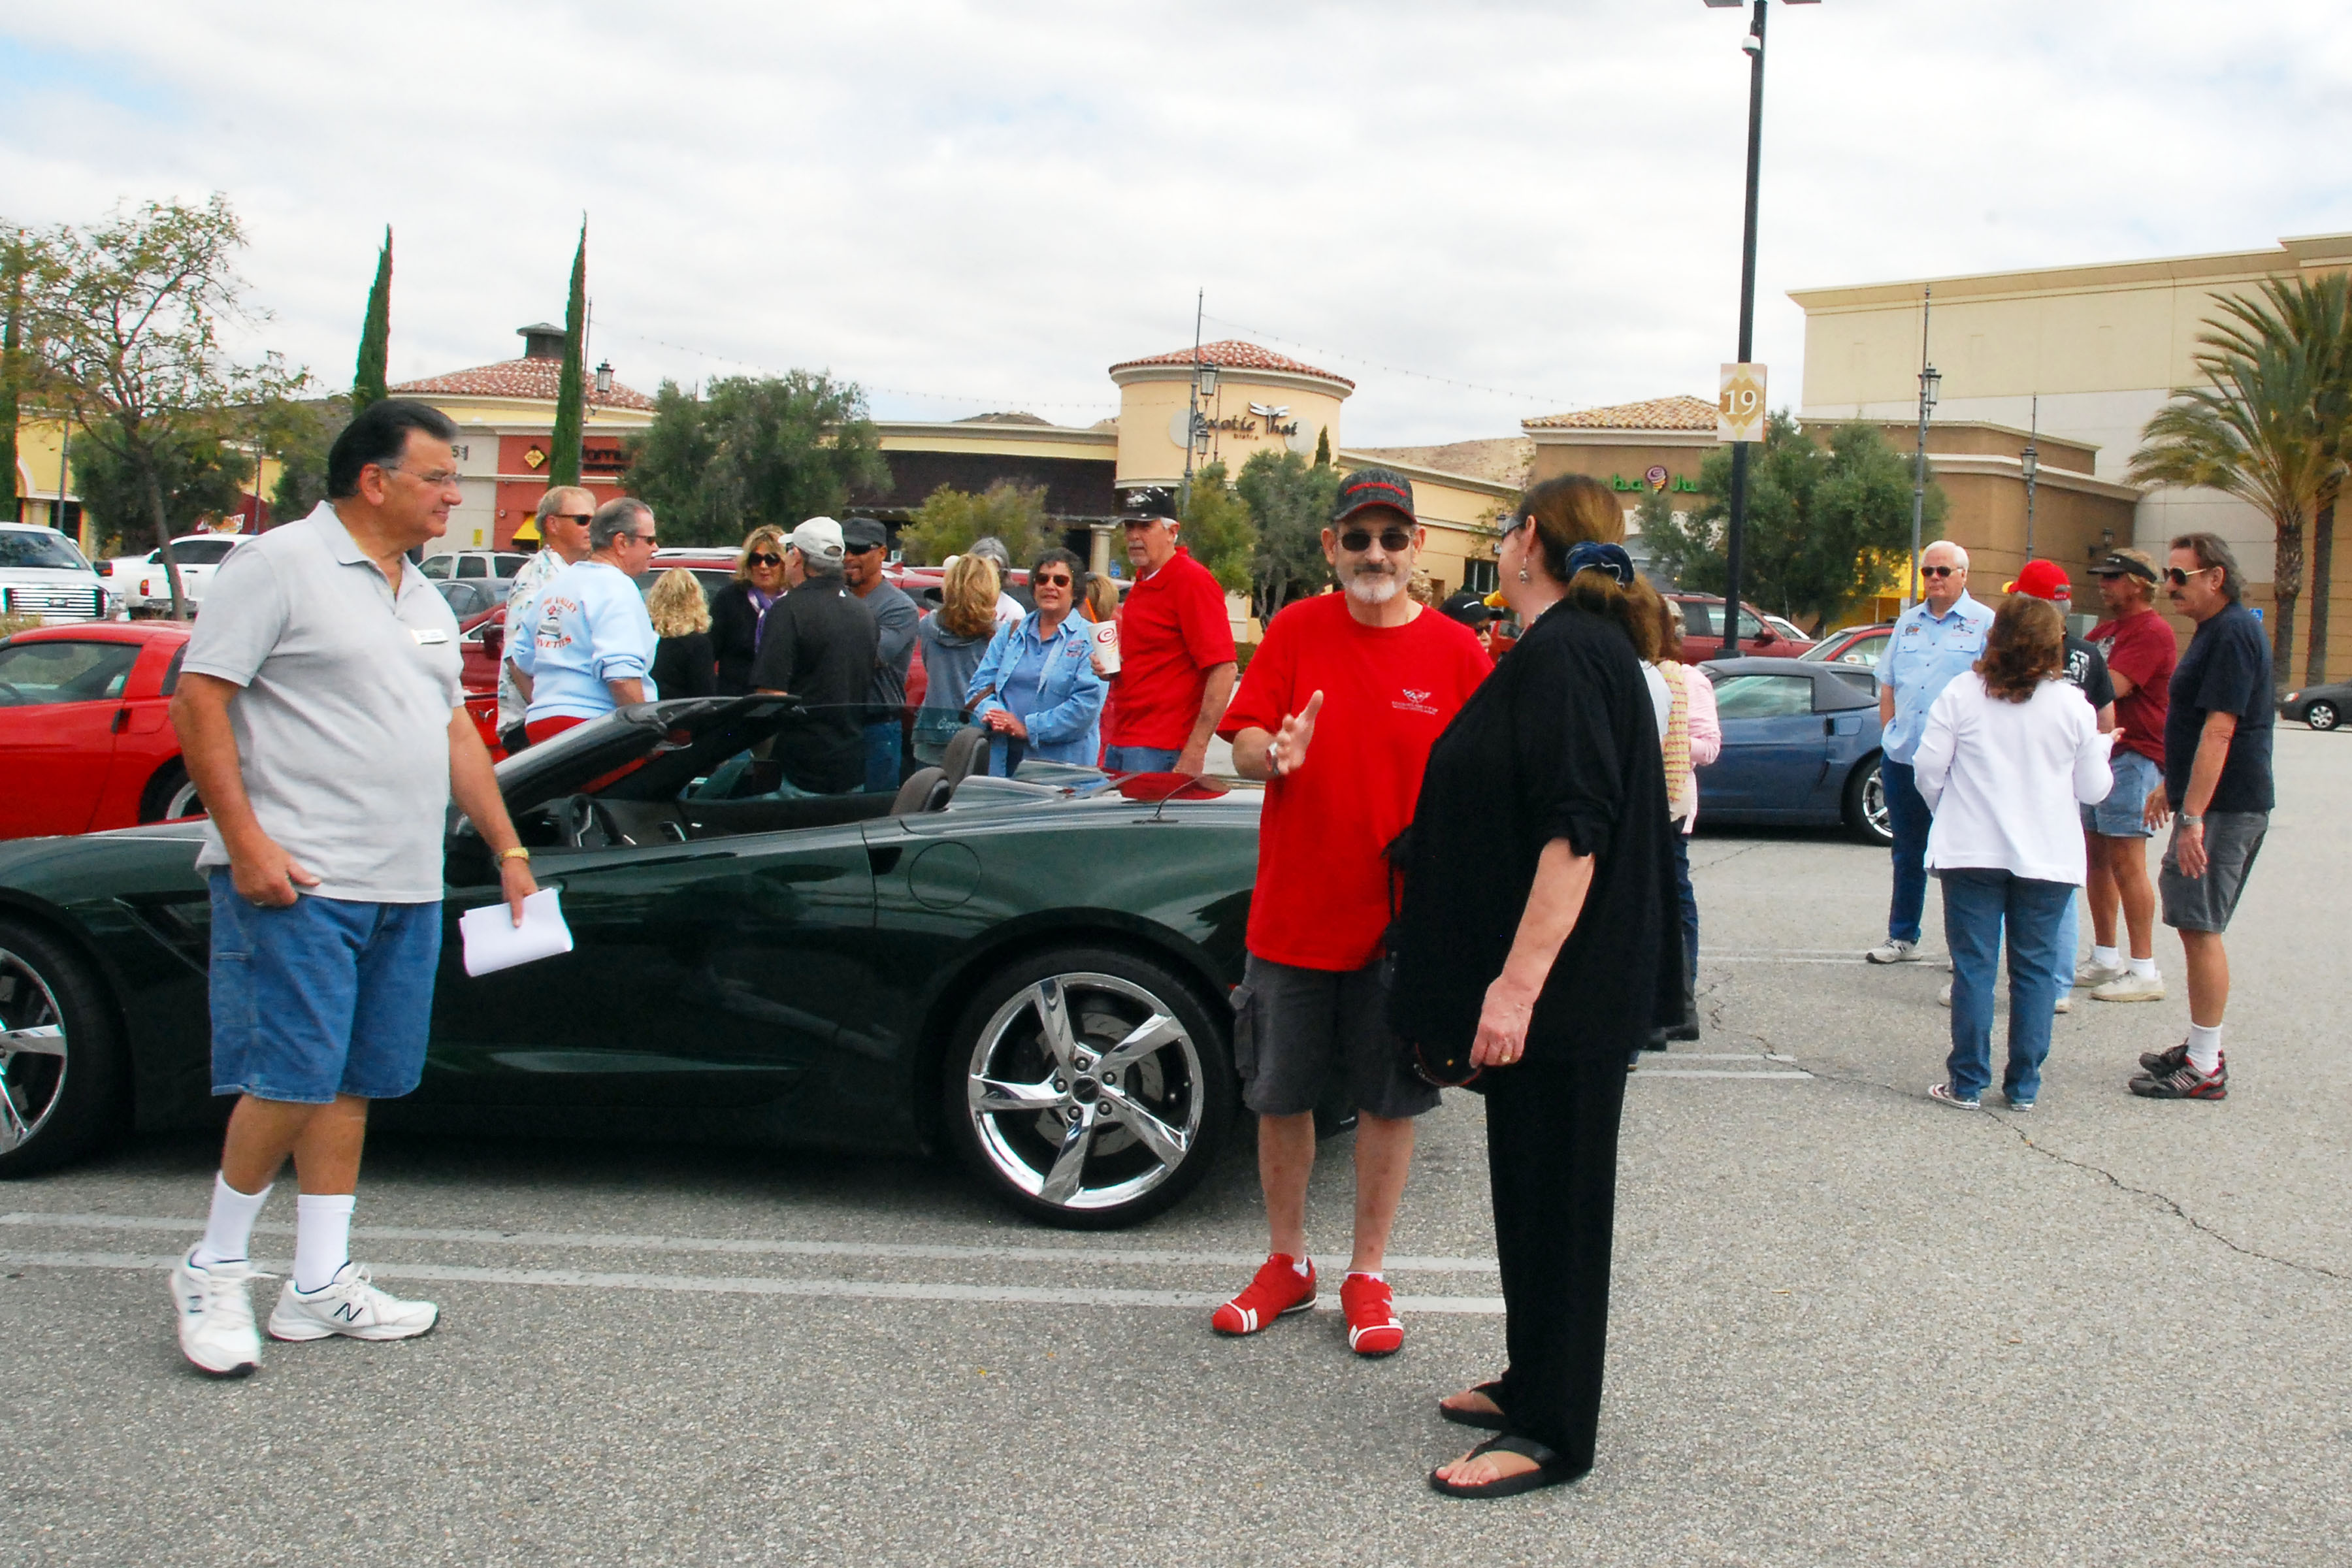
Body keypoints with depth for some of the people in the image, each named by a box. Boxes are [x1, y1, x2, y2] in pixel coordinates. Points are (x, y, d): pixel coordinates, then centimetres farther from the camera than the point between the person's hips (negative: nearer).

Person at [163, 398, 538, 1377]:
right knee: (291, 1082, -8)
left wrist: (506, 848, 19)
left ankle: (321, 1286, 17)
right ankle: (214, 1273, 11)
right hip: (297, 883, -8)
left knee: (353, 1084, 9)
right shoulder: (280, 565, -6)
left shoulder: (422, 597, 19)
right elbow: (197, 701, -10)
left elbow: (454, 729, 24)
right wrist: (246, 840, -17)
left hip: (406, 890, 8)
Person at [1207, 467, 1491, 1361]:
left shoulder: (1455, 651, -1)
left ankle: (1368, 1275, 25)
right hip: (1294, 916, 1)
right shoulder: (1296, 631, 0)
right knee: (1281, 1095, 11)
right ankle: (1286, 1263, 30)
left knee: (1389, 1100, 9)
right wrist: (1274, 754, -25)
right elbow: (1242, 745, -2)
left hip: (1405, 919, -1)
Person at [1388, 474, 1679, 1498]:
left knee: (1555, 1193, -1)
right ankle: (1533, 1384, 30)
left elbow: (1575, 833, -25)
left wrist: (1519, 980, -27)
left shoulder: (1566, 653, -18)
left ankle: (1552, 1434, 9)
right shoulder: (1574, 646, 14)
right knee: (1533, 1184, 18)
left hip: (1561, 990, -10)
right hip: (1557, 987, 10)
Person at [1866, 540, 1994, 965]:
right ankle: (1902, 938, 22)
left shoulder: (1984, 624, -2)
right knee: (1908, 854, 14)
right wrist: (1890, 735, 8)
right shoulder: (1908, 623, 15)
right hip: (1901, 757, 5)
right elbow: (1888, 685, 19)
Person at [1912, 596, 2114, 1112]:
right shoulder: (2073, 706, -1)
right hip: (2048, 857, 1)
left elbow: (1929, 767, -4)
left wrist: (1948, 812, 15)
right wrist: (2103, 746, 25)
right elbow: (2094, 787, 5)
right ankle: (2023, 1087, 12)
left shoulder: (1961, 694, -5)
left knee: (1973, 966, 5)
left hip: (1972, 854, -1)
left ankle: (1967, 1083, 7)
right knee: (2035, 969, 9)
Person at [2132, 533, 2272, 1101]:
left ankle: (2205, 1069, -3)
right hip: (2210, 801, 11)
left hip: (2224, 808, -11)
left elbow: (2218, 730, -24)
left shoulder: (2232, 634, -17)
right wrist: (2172, 786, 30)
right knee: (2194, 925, 15)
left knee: (2200, 928, -8)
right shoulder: (2217, 630, 16)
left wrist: (2193, 816, -26)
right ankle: (2201, 1048, 24)